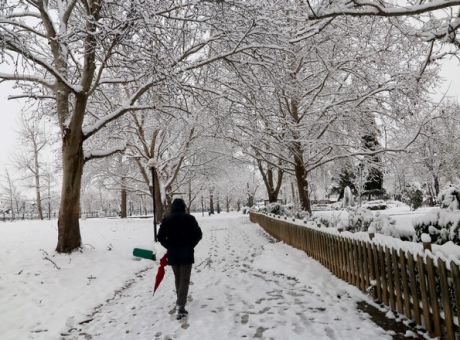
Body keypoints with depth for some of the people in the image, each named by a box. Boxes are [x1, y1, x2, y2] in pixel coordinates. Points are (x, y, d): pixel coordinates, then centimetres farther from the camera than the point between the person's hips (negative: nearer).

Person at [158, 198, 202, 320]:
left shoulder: (167, 219, -1)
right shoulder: (189, 218, -6)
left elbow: (160, 237, -2)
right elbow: (198, 234, -5)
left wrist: (170, 247, 11)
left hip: (172, 254, 3)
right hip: (186, 253, -3)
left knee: (178, 278, 20)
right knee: (184, 280, 2)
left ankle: (180, 300, 37)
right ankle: (180, 306, -10)